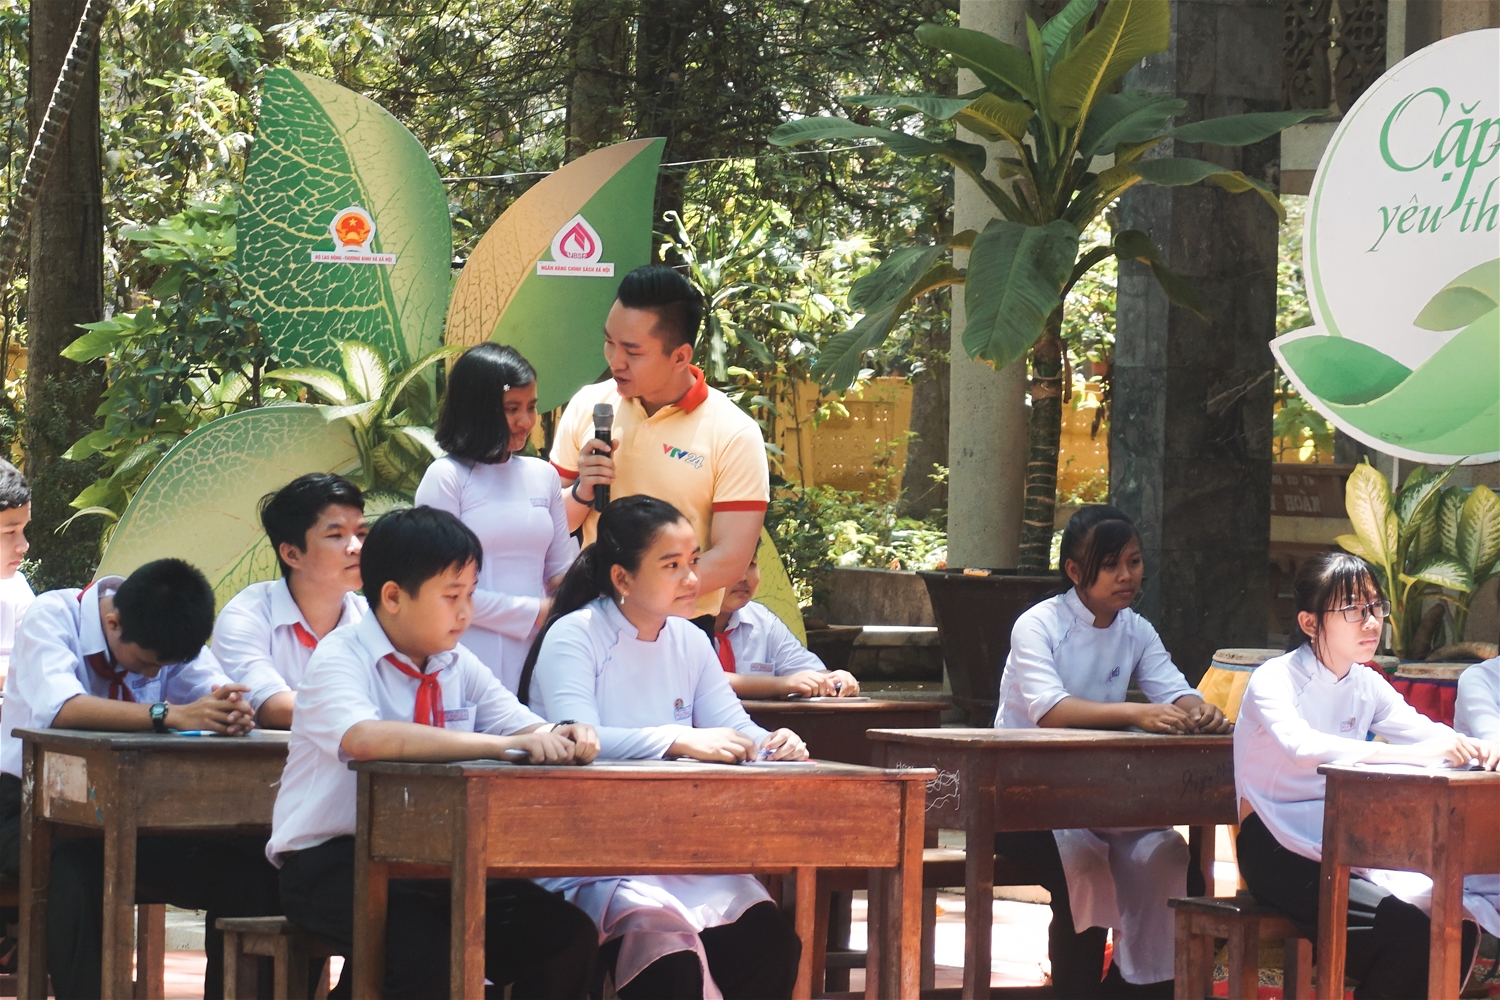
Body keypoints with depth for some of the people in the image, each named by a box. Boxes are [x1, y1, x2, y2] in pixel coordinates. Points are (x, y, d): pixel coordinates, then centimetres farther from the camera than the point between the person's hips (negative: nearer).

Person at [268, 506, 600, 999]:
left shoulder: (459, 667, 11)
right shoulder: (340, 657, -11)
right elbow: (363, 738, -31)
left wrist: (558, 738, -22)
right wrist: (503, 744, -37)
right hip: (333, 861, -6)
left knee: (568, 938, -13)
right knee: (426, 956, -34)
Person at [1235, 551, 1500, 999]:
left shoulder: (1366, 685, 9)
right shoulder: (1274, 680, -14)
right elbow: (1301, 747, -34)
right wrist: (1412, 755, -42)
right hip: (1281, 856, -7)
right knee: (1404, 930, -27)